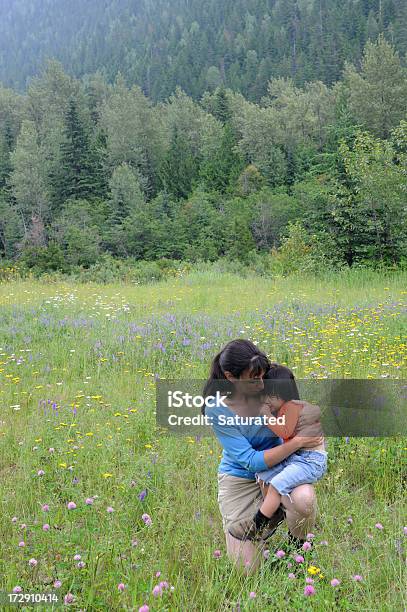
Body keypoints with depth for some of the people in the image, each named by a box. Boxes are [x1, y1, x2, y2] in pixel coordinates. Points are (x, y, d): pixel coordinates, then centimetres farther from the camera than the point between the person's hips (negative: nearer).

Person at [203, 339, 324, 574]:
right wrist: (297, 442, -30)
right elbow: (251, 461, -28)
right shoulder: (217, 410, -27)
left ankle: (298, 545, 0)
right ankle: (272, 515, 26)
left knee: (304, 498, -35)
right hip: (240, 478, -1)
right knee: (247, 568, -2)